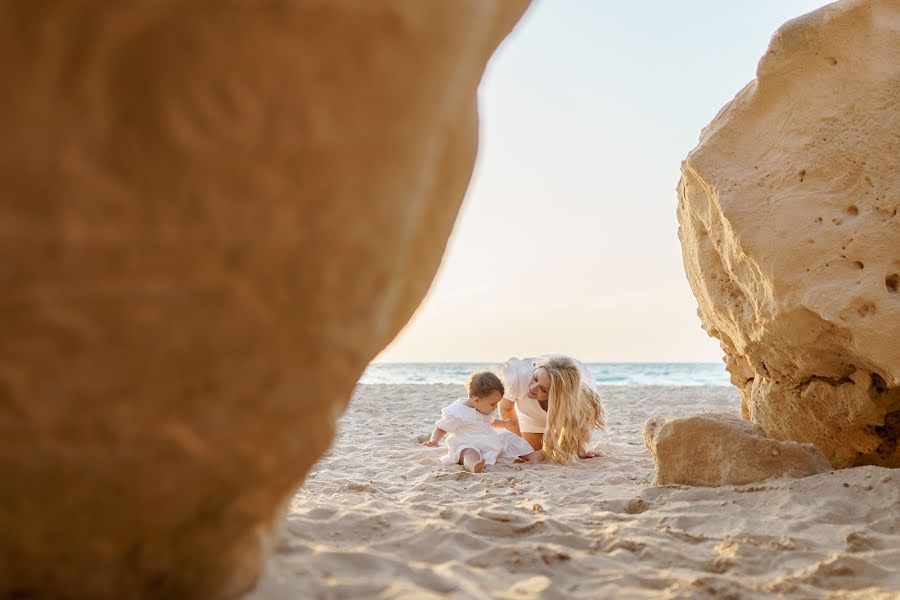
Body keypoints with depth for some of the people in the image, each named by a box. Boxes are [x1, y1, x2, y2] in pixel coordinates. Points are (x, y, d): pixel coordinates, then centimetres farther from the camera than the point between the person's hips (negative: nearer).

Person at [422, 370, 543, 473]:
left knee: (510, 439, 3)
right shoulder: (456, 411, -10)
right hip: (468, 445, -9)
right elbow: (441, 428, -8)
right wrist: (434, 440, -24)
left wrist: (504, 423, 30)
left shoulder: (483, 409, 17)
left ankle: (531, 455, -13)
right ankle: (472, 465, -72)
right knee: (470, 452, -41)